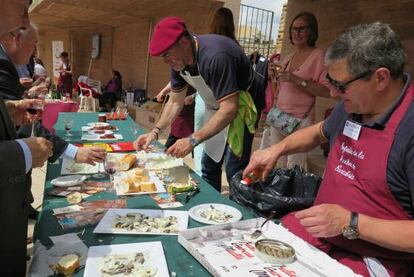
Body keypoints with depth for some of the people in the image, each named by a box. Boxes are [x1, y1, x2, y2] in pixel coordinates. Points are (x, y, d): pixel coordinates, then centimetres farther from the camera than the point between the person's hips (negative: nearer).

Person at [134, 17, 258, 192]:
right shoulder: (178, 62, -6)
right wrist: (155, 131, -7)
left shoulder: (215, 56, -32)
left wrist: (193, 140, -35)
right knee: (209, 169, 15)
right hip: (214, 110, 8)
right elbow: (175, 102, 4)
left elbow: (229, 109, -33)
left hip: (238, 110, -8)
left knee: (234, 175, -11)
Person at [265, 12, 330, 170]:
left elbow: (327, 91, -15)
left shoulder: (318, 55, -6)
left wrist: (298, 80, -23)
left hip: (300, 120, -6)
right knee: (276, 164, 12)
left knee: (294, 168, -4)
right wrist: (274, 78, 2)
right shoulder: (287, 58, 13)